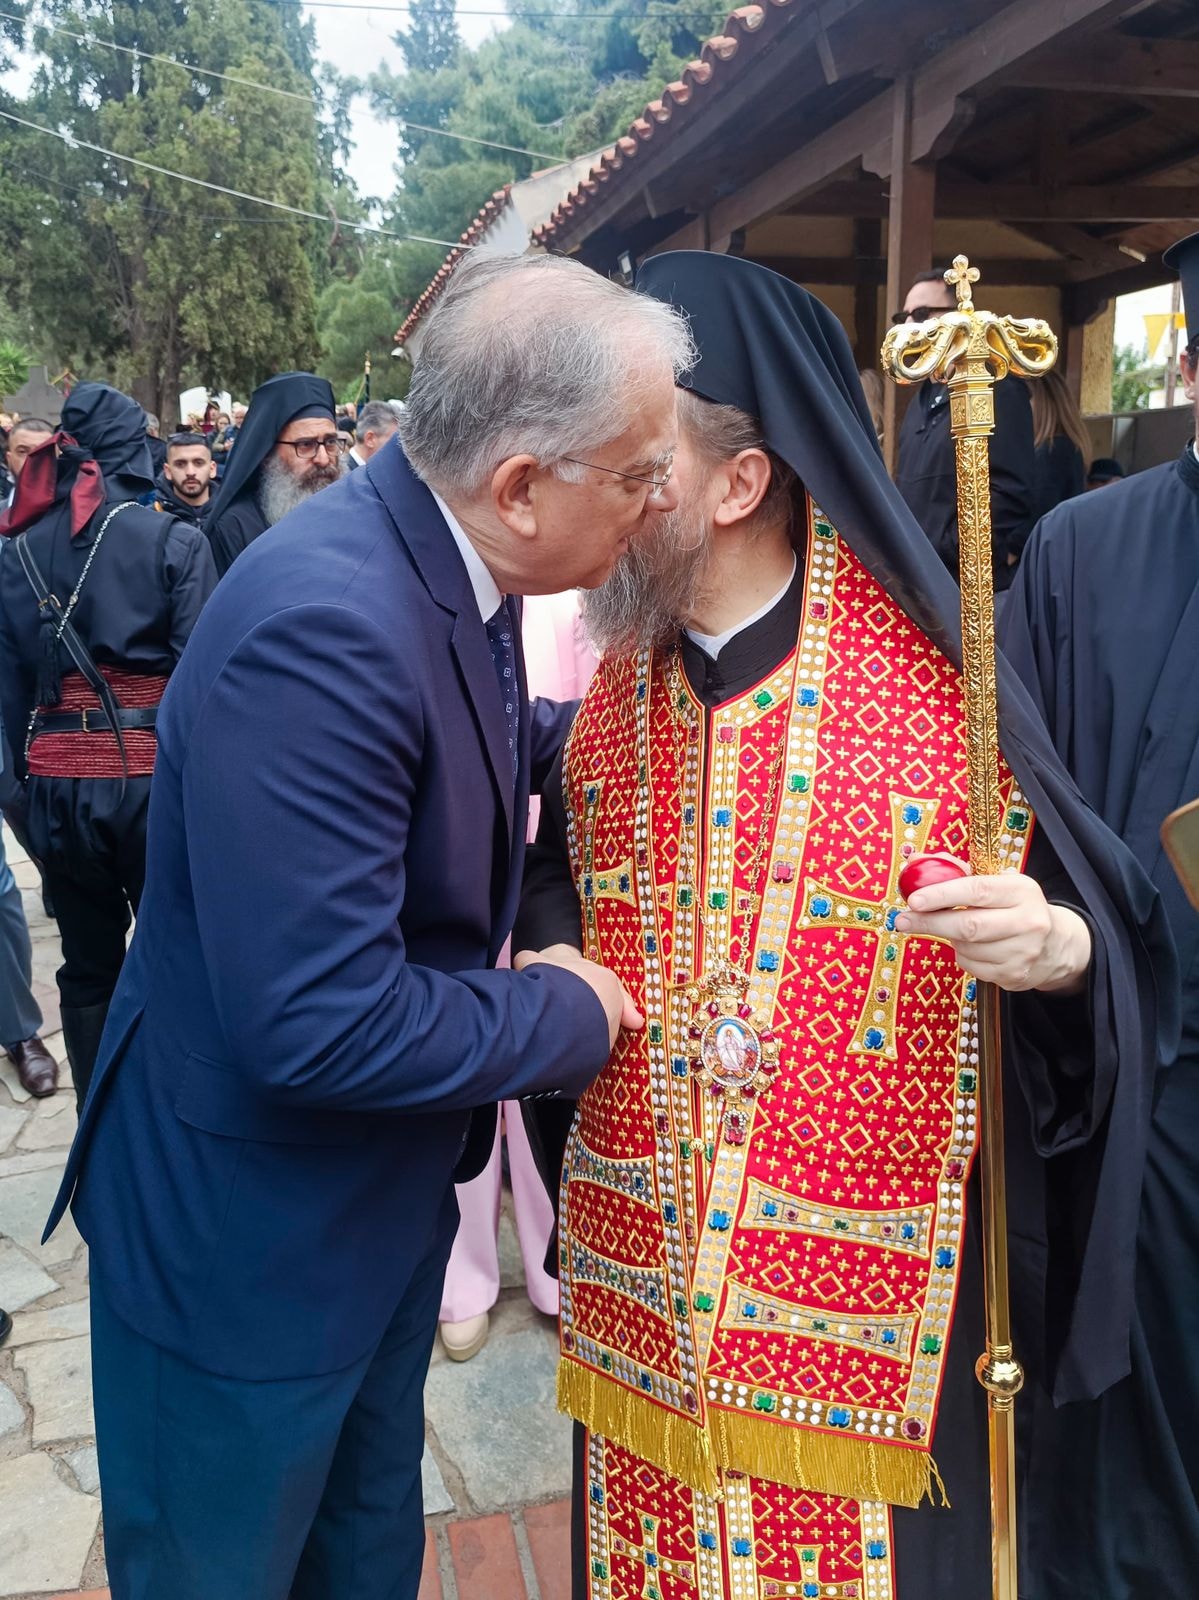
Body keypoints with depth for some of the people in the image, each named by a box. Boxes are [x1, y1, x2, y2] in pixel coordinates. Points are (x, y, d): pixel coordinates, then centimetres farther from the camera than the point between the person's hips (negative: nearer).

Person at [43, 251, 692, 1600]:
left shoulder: (445, 565, -5)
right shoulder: (322, 624, -33)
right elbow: (319, 1024, -34)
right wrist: (570, 1013, -20)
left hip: (388, 1191, 8)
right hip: (247, 1231, -8)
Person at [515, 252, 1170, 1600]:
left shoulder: (934, 681, -14)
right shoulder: (612, 688, 2)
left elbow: (1115, 918, -9)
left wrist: (1058, 946, -31)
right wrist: (547, 959, -4)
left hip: (862, 1305, -4)